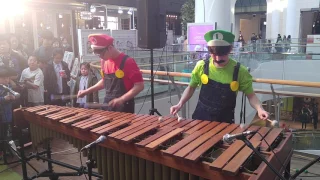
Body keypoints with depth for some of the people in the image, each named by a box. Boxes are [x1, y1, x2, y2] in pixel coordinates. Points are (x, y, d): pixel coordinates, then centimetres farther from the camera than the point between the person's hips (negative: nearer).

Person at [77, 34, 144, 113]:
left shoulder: (127, 62, -16)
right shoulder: (104, 61, 6)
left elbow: (140, 86, -18)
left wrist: (121, 99, -26)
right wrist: (87, 91, 10)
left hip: (124, 107, -7)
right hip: (108, 105, 7)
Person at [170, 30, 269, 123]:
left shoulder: (239, 71, -13)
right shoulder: (201, 66, -9)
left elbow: (251, 95, -4)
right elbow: (191, 87, 5)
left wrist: (259, 109, -23)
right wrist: (180, 104, -8)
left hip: (225, 120, -1)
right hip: (201, 116, 2)